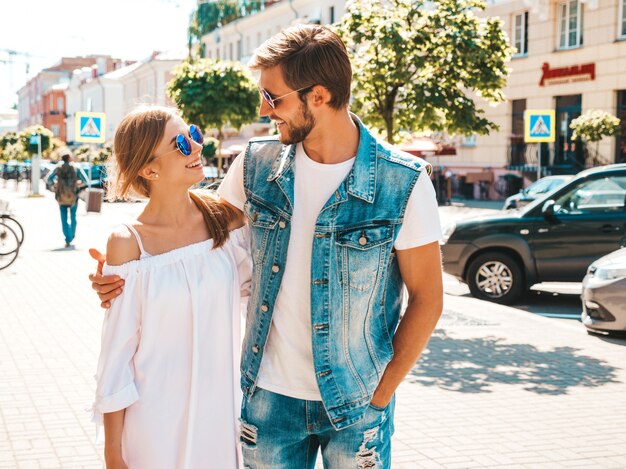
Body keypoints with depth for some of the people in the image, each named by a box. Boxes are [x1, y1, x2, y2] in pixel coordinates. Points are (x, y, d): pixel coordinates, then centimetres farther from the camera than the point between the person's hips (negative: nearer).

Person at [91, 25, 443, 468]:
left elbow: (426, 299, -8)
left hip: (356, 403, -3)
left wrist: (379, 396, -8)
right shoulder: (256, 165, -3)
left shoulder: (404, 183, -14)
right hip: (270, 396, 3)